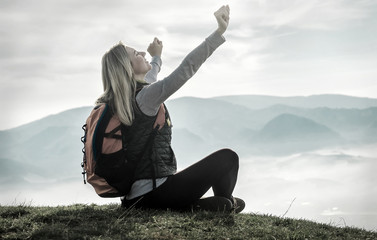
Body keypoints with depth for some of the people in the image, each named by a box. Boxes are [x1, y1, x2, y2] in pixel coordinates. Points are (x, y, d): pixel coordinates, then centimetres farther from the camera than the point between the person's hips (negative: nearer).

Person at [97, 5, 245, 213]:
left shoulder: (123, 99, 11)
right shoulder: (144, 97, -16)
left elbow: (147, 80, 35)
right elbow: (186, 68, -22)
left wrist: (157, 57, 53)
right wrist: (219, 32, -22)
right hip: (156, 193, -10)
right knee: (227, 157, -3)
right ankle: (225, 205, 16)